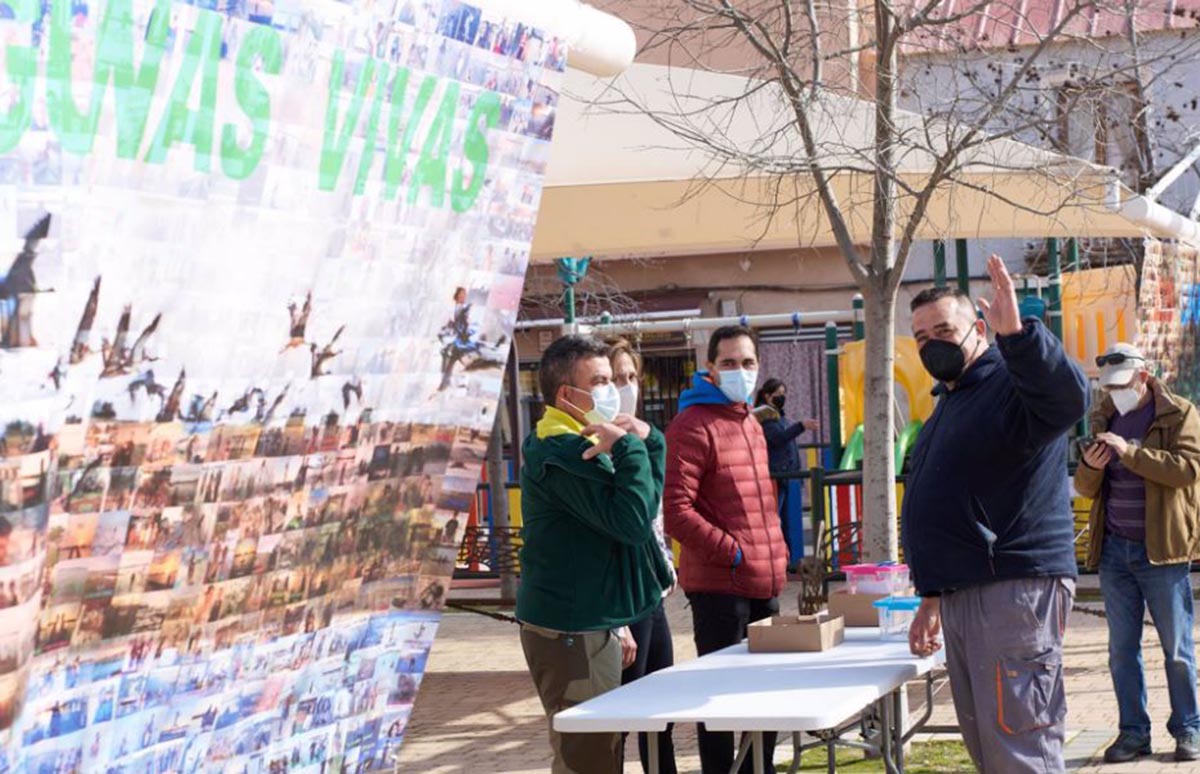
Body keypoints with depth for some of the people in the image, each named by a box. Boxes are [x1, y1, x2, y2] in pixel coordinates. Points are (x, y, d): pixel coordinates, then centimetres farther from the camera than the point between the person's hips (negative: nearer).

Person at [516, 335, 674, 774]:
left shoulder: (579, 446, 16)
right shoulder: (563, 454, -18)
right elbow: (632, 520, -24)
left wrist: (645, 441, -2)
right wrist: (631, 446, -17)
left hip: (589, 625, 11)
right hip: (570, 633, -11)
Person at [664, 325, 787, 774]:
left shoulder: (751, 424, 16)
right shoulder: (693, 425, -11)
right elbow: (676, 513, -19)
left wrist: (775, 556, 13)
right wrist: (733, 553, -16)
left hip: (764, 584, 8)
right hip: (719, 585, -8)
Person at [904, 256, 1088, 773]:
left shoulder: (1010, 385, -8)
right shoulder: (948, 405, 22)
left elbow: (1068, 397, -34)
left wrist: (1016, 333, -47)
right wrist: (931, 599, 28)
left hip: (1016, 591, -10)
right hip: (960, 593, 10)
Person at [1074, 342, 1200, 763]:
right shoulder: (1104, 419, 14)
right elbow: (1086, 488, 16)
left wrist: (1131, 452, -23)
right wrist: (1090, 468, -8)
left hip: (1161, 551, -5)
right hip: (1114, 551, 5)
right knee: (1122, 649, 6)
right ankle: (1133, 732, 13)